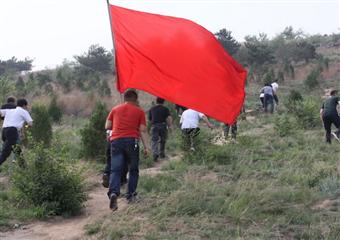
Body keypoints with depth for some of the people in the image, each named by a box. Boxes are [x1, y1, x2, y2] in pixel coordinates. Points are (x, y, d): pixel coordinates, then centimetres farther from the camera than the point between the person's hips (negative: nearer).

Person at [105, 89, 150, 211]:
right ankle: (130, 195, 14)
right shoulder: (139, 111, 8)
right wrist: (146, 147, 3)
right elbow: (143, 130, 2)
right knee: (133, 169, 13)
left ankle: (113, 192, -24)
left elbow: (107, 126, 15)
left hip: (116, 141, 2)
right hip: (131, 141, -2)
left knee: (115, 169, -3)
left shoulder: (115, 109, 16)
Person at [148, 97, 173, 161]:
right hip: (163, 126, 0)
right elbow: (169, 118, -9)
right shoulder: (165, 109, 4)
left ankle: (155, 153, -25)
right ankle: (161, 154, 21)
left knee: (154, 140, -6)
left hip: (154, 126, 0)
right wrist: (170, 125, 4)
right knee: (162, 141, 14)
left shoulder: (151, 109, 11)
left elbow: (149, 119, 15)